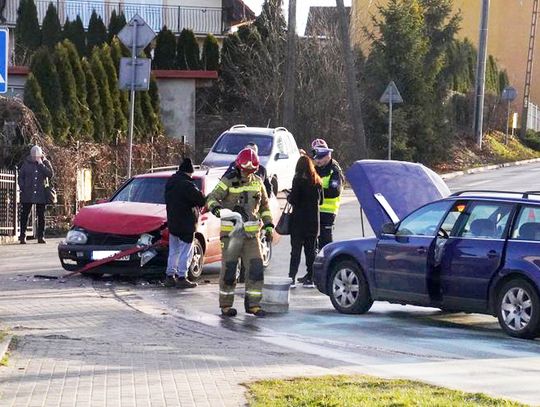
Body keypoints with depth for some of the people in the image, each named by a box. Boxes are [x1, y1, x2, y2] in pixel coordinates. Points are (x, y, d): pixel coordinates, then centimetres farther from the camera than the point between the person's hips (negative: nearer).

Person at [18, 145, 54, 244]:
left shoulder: (45, 163, 4)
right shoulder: (26, 163, 5)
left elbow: (50, 174, -10)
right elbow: (21, 176, 8)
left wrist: (41, 164, -14)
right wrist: (22, 188, -4)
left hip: (41, 194, 0)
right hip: (28, 194, 0)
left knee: (41, 215, 4)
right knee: (25, 214, -2)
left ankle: (41, 236, 10)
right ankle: (22, 236, 0)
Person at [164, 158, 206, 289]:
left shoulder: (170, 182, 8)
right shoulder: (187, 184, -19)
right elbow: (201, 200, -19)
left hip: (172, 222, 8)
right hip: (185, 224, -8)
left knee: (173, 251, 16)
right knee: (185, 252, -2)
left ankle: (170, 276, 18)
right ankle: (181, 278, -4)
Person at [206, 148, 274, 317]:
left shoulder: (258, 183, 11)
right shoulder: (228, 181, -5)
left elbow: (264, 205, 21)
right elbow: (212, 197, -11)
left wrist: (268, 225, 13)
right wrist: (215, 207, -33)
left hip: (251, 233, 4)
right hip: (231, 232, -4)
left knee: (256, 268, -3)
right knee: (229, 270, -2)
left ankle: (253, 304, 4)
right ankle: (226, 305, 9)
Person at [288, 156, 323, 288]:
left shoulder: (299, 180, -11)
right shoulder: (317, 181, 5)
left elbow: (293, 199, -14)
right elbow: (320, 200, 12)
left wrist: (289, 197, 7)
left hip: (299, 219, -5)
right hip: (313, 220, 5)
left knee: (296, 249, -3)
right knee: (311, 250, 10)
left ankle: (292, 278, -8)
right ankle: (310, 278, 9)